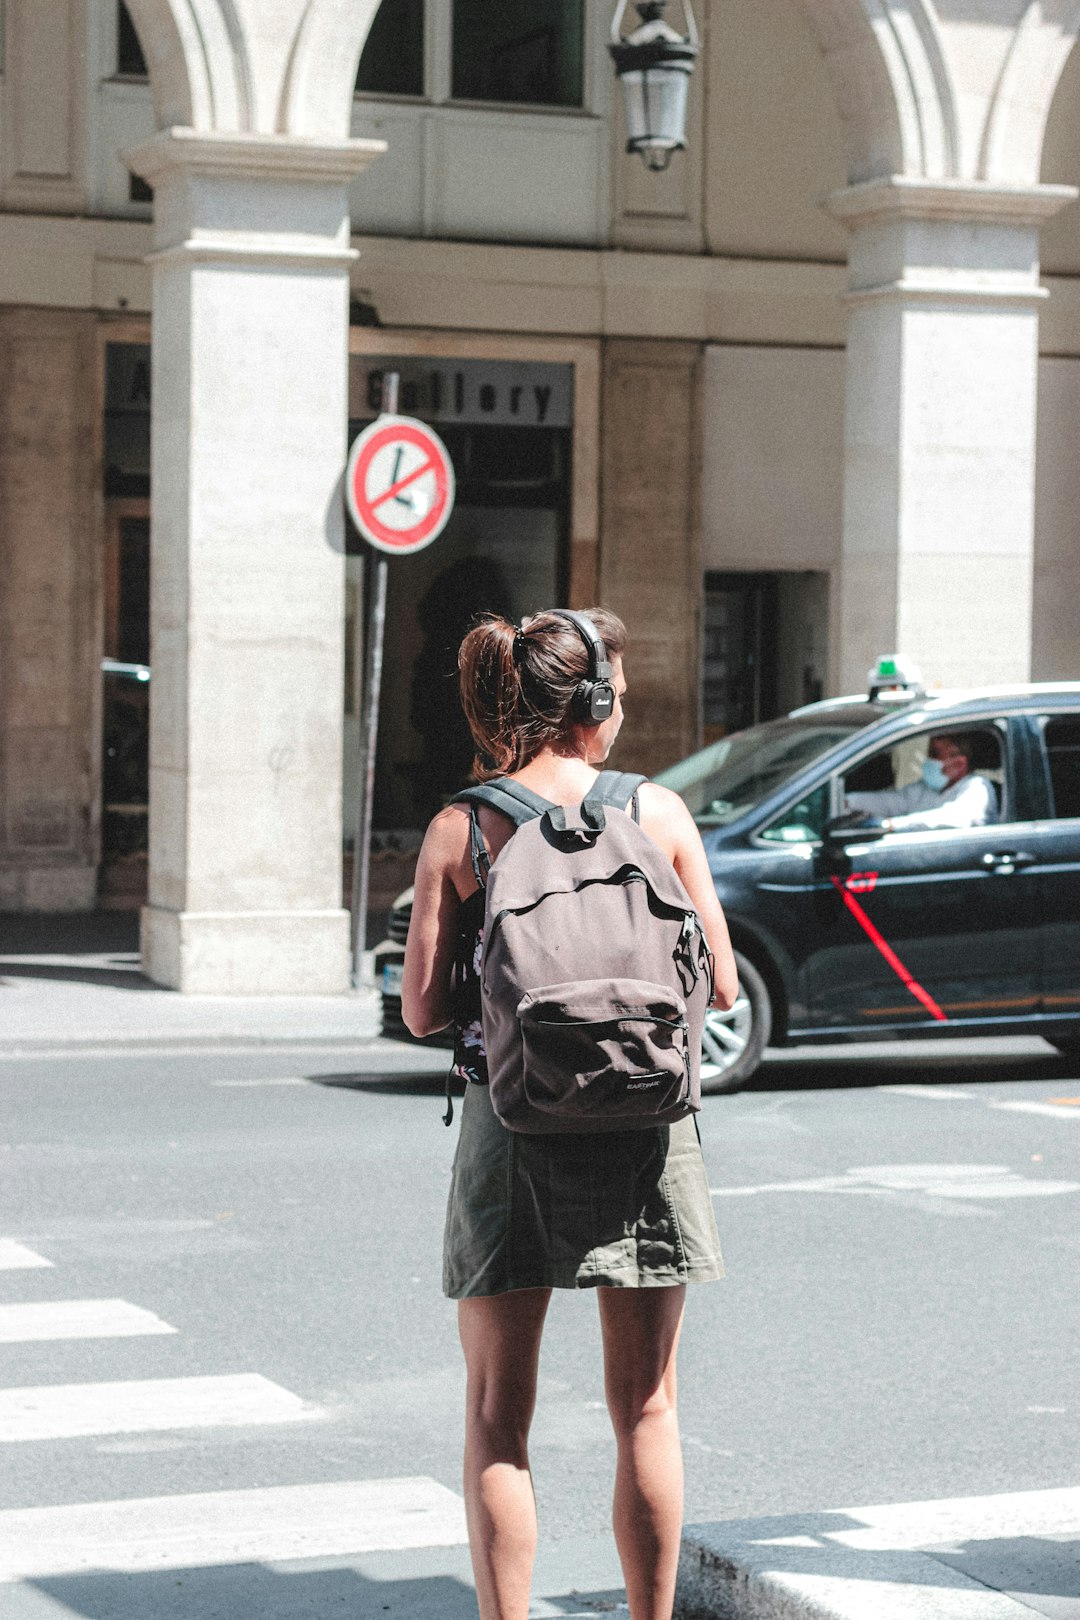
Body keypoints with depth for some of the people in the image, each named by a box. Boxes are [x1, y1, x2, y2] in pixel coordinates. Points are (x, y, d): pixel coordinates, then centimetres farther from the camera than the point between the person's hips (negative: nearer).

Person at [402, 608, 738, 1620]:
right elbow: (721, 985, 1)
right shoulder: (659, 812, -3)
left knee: (497, 1414, 9)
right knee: (645, 1408, 13)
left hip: (509, 1122, 0)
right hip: (642, 1126, 0)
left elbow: (423, 1011, -4)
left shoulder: (460, 831, -4)